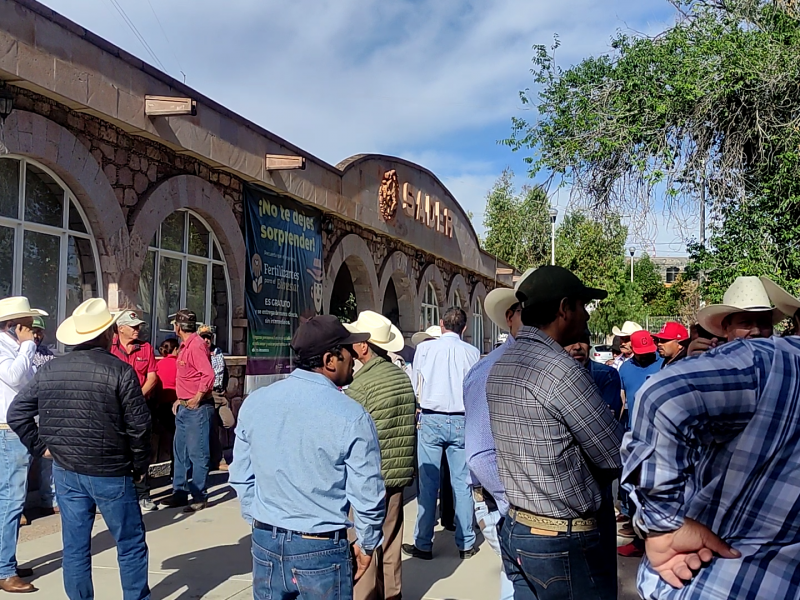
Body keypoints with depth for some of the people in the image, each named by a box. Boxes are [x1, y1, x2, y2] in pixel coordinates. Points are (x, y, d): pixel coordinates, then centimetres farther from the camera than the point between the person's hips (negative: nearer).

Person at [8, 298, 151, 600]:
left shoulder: (49, 370, 1)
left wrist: (40, 446, 11)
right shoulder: (120, 371, -14)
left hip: (66, 472, 5)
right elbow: (138, 425, -13)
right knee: (131, 545, 9)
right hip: (111, 473, -4)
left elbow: (17, 413, 5)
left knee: (75, 547, 13)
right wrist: (140, 465, 0)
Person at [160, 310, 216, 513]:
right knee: (180, 452, 15)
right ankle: (180, 493, 24)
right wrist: (180, 399, 17)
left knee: (198, 454, -3)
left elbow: (209, 375, -25)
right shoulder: (184, 346, 15)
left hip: (197, 408, -10)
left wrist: (197, 399, -19)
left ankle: (199, 496, 5)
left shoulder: (196, 345, -16)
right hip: (184, 407, 10)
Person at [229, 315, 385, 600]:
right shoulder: (351, 416, -17)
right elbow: (368, 495, -12)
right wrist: (366, 545, 4)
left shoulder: (254, 402, -4)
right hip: (321, 547, -4)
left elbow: (241, 477, 4)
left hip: (265, 541, 4)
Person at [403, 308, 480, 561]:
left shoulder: (424, 348, -1)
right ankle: (465, 544, 15)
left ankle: (423, 545, 10)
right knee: (462, 483, 8)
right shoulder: (472, 353, 0)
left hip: (431, 419, -1)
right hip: (461, 421, 1)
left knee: (428, 483, 4)